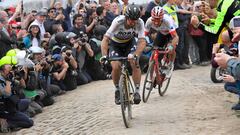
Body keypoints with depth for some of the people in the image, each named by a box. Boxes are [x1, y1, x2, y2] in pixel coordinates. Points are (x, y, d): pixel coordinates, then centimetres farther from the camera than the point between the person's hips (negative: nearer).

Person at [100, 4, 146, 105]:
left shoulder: (140, 23, -30)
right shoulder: (118, 21, -35)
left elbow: (142, 42, -32)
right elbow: (105, 39, -37)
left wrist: (135, 55, -48)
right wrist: (104, 55, -49)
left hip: (130, 42, 1)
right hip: (115, 43, -1)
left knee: (135, 64, -21)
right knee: (116, 67, -20)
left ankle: (137, 91, -7)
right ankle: (117, 90, 6)